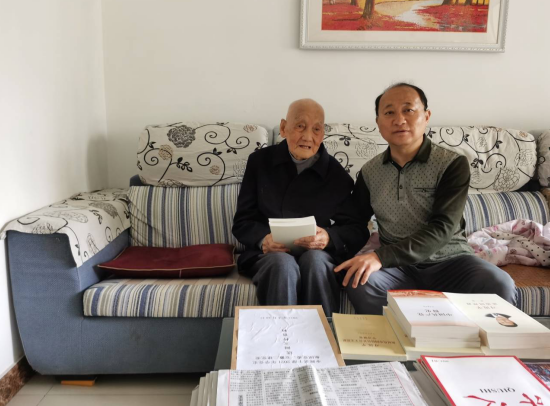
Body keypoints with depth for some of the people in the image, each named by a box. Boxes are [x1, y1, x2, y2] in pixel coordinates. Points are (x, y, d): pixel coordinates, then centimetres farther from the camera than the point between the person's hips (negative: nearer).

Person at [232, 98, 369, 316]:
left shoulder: (336, 174, 2)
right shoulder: (260, 161, 4)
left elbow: (358, 231, 2)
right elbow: (242, 222, 3)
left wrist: (328, 238, -21)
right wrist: (263, 239, -19)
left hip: (318, 254, 1)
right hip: (268, 253, 0)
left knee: (316, 261, -34)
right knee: (284, 265, -34)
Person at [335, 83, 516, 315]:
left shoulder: (453, 165, -7)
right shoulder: (369, 172, 4)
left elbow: (442, 228, -18)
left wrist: (381, 257, -29)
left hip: (449, 261, -1)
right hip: (397, 267, 2)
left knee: (499, 286, -29)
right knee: (358, 280, -29)